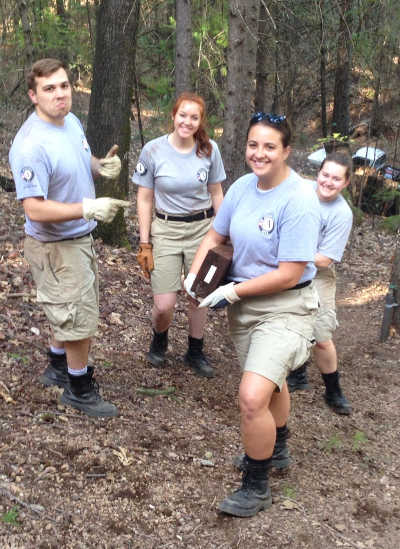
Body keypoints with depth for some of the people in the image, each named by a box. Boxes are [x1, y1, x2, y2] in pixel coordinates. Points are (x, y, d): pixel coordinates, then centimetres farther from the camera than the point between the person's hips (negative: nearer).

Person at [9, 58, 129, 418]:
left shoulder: (72, 121, 1)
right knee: (81, 317, 2)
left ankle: (58, 367, 45)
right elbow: (35, 210, -30)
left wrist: (102, 167, -3)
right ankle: (80, 388, 23)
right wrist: (88, 208, -37)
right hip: (56, 246, -9)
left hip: (81, 237, 9)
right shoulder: (31, 145, -27)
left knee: (72, 311, 24)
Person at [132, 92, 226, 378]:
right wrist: (145, 244, -4)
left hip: (202, 228, 2)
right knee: (164, 305, -5)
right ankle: (159, 341, 29)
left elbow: (216, 194, 8)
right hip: (166, 230, -1)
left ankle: (195, 353, 32)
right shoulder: (153, 150, -8)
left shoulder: (209, 149, -3)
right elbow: (145, 199, -2)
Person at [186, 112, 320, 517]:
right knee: (269, 381, 27)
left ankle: (256, 487, 5)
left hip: (284, 308, -7)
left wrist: (232, 291, -19)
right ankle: (275, 447, 53)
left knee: (252, 397, -18)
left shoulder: (299, 200, -23)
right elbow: (215, 236, 10)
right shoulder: (243, 186, -3)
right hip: (243, 303, 7)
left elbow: (289, 274, -24)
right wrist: (195, 275, -6)